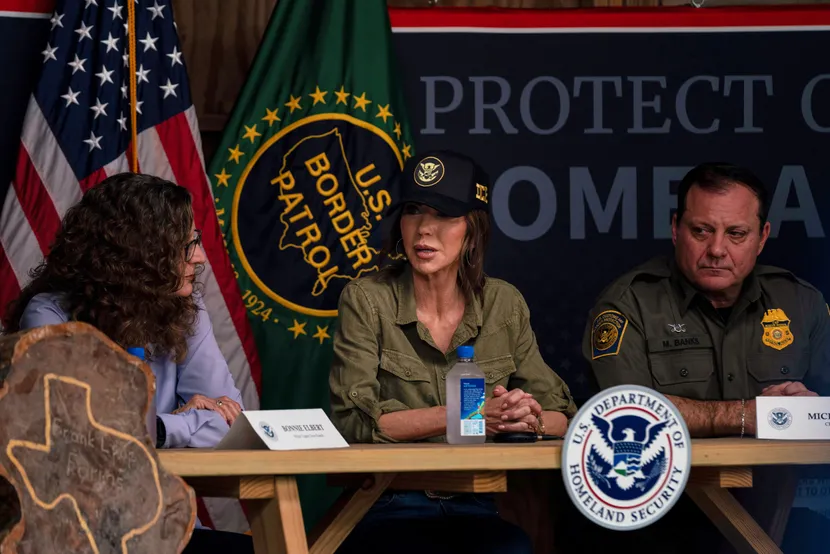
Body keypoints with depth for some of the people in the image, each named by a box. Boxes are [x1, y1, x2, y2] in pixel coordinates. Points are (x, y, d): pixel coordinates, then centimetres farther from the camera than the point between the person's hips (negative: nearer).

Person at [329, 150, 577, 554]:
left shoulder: (504, 304, 7)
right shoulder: (365, 300, -2)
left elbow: (561, 417, 9)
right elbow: (353, 419, -13)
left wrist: (530, 421, -16)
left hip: (478, 509, 3)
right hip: (388, 510, -2)